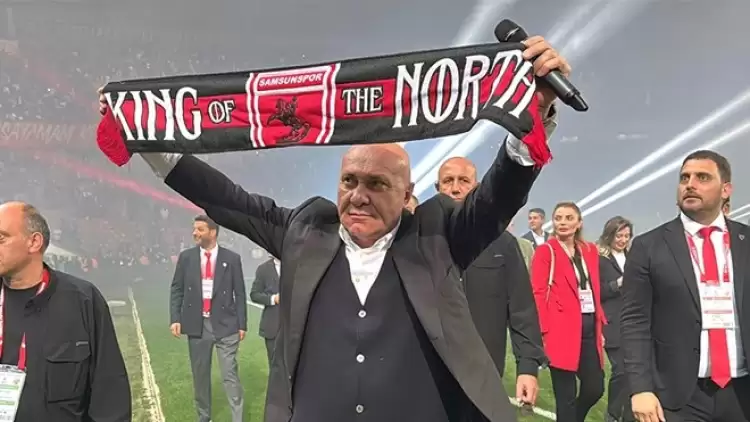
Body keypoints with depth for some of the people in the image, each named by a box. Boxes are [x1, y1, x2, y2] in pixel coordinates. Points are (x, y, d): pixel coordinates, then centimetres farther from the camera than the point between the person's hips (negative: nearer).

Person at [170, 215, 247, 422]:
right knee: (200, 375, 12)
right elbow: (177, 289, 7)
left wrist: (242, 324, -2)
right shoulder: (186, 257, 5)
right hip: (197, 325, 2)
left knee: (230, 374, -2)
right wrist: (175, 318, -4)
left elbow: (240, 293, 1)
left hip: (225, 325, -2)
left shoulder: (232, 258, -1)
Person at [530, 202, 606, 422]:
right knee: (566, 395, 1)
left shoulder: (590, 250, 13)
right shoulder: (545, 251, -4)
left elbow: (595, 291, 16)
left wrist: (600, 323, 10)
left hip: (589, 326, 6)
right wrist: (544, 331, -16)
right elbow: (538, 294, -10)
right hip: (561, 329, -6)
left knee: (595, 388, 10)